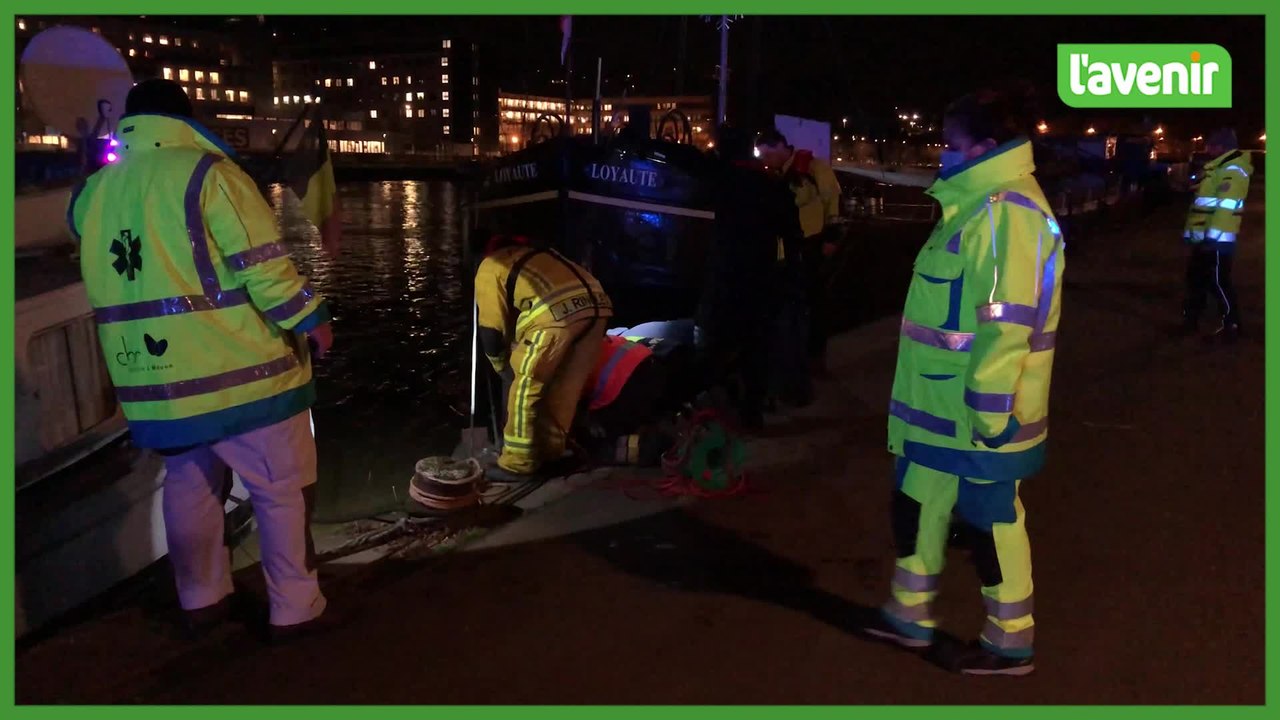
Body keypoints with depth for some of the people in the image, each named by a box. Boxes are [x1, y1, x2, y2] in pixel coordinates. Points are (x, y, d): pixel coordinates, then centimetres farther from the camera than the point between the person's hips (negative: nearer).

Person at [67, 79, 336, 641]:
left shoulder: (93, 194, 8)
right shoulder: (207, 173, -11)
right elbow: (263, 266, -15)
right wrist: (310, 320, -6)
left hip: (153, 380, 6)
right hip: (239, 370, -6)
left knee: (189, 488, 21)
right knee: (282, 490, 6)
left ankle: (202, 601, 33)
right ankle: (295, 609, 12)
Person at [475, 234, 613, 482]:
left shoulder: (489, 268, 18)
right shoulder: (536, 256, 39)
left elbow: (491, 329, 14)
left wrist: (503, 367, 30)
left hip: (557, 313, -7)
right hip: (597, 304, 7)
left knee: (526, 388, 7)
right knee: (564, 389, 20)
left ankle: (518, 464, 13)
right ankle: (550, 450, 32)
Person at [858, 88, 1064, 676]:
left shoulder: (1008, 212, -20)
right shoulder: (980, 204, 14)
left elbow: (1008, 323, -26)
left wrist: (988, 410, -25)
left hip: (977, 415, -10)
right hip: (941, 407, 10)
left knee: (990, 521, 4)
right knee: (918, 504, 18)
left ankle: (1009, 643, 22)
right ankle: (910, 616, 33)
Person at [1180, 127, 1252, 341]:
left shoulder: (1233, 170, -14)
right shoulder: (1219, 168, 19)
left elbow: (1226, 207, -23)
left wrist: (1212, 236, -27)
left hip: (1217, 240, -10)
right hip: (1203, 237, 10)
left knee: (1218, 282, -5)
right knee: (1195, 278, 16)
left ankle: (1230, 326, 4)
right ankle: (1190, 320, 26)